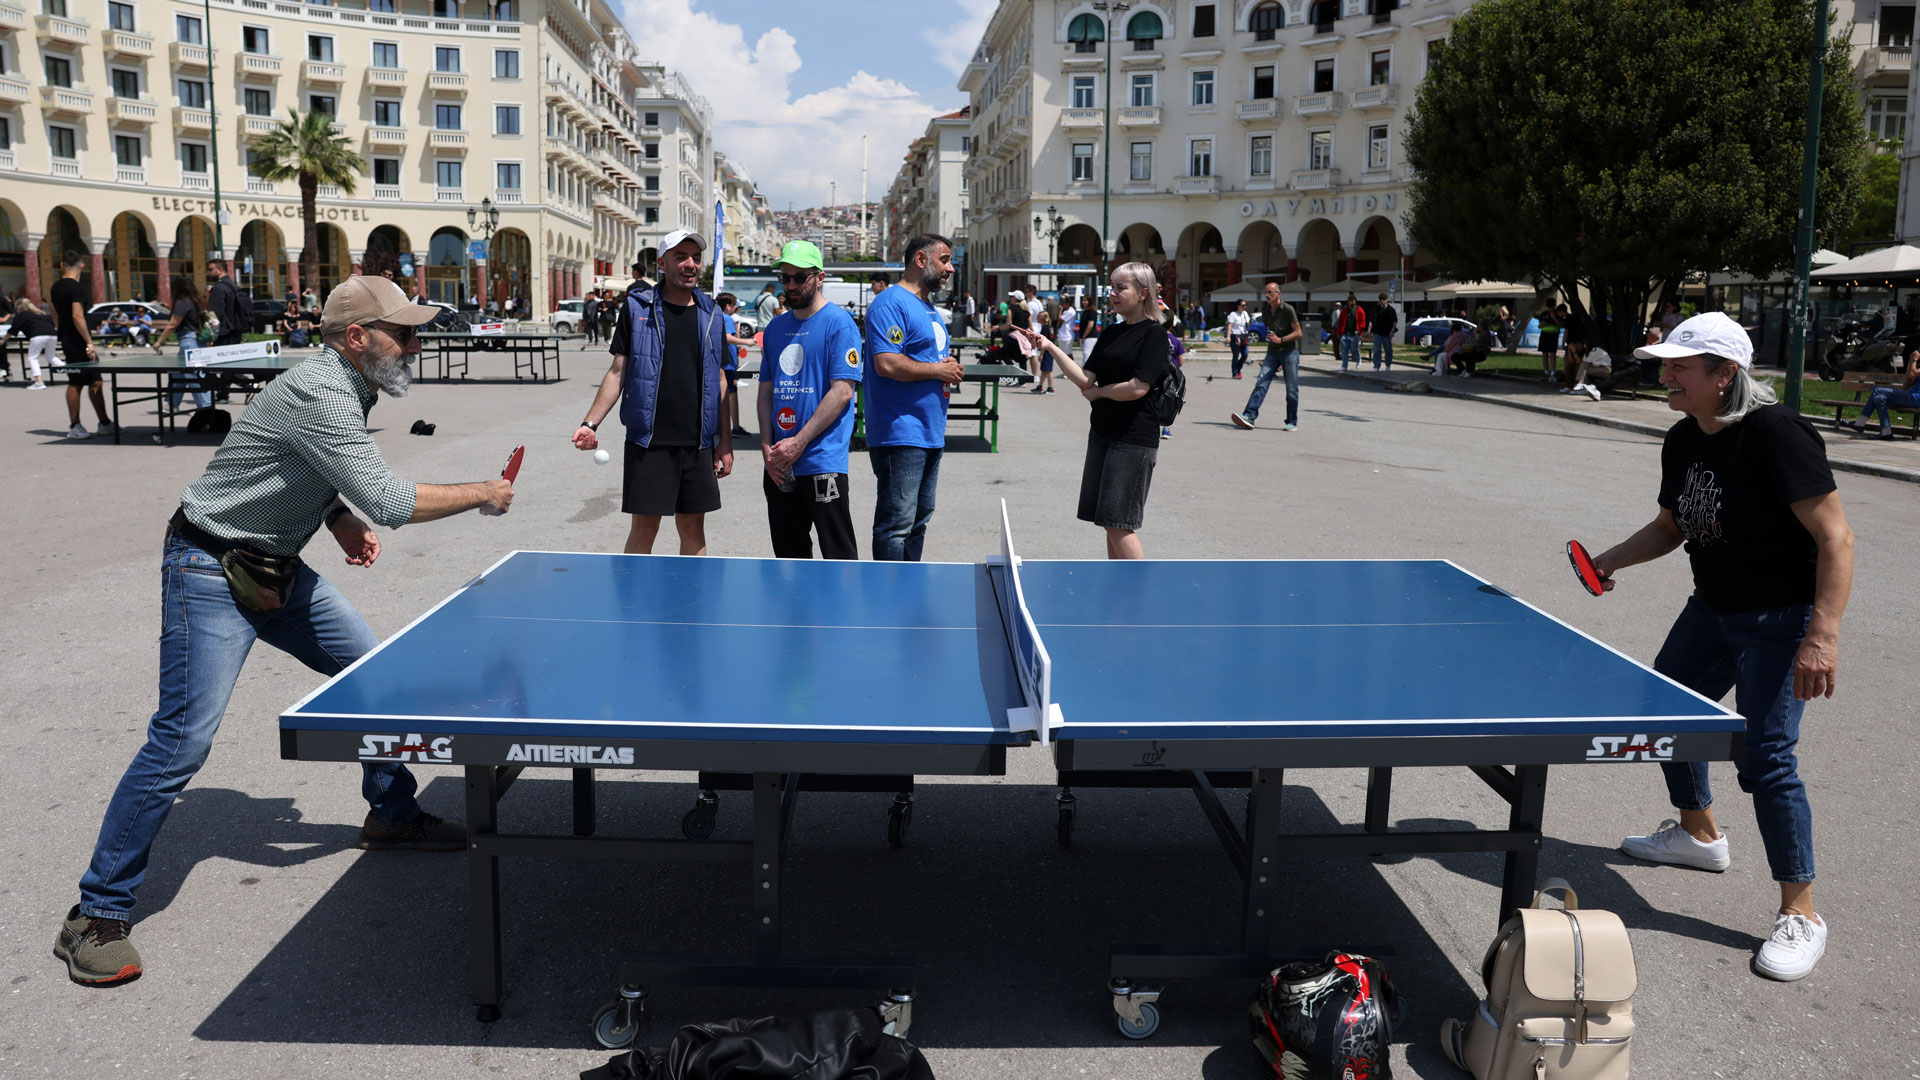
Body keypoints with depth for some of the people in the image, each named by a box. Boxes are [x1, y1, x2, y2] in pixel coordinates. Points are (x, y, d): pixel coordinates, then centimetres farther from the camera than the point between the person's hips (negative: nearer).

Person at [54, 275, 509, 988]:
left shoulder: (344, 390, 6)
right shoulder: (320, 396, -26)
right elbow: (390, 502, -30)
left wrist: (341, 518, 4)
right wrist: (481, 495, -17)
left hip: (275, 568, 10)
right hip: (210, 574, -10)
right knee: (183, 738, -12)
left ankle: (391, 814, 31)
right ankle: (96, 916, -1)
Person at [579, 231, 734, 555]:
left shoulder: (711, 314, 9)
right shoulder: (637, 307, 1)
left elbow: (720, 381, 12)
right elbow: (618, 372, 2)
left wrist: (726, 442, 9)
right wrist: (590, 423, -8)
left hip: (698, 443, 3)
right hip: (649, 442, -3)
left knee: (693, 526, 8)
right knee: (643, 528, 0)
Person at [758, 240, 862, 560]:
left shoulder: (839, 323, -6)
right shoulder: (776, 328, 15)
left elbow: (842, 392, -13)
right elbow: (766, 391, 16)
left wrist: (799, 442, -15)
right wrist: (767, 446, 2)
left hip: (822, 462, -7)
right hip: (778, 465, 7)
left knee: (838, 557, -4)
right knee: (788, 556, 13)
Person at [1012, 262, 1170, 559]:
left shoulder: (1154, 333, -9)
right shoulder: (1110, 334, 12)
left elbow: (1137, 388, -19)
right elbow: (1085, 379, 4)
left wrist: (1097, 392, -3)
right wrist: (1050, 347, -4)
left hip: (1133, 439, -8)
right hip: (1102, 434, 8)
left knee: (1118, 523, -9)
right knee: (1110, 524, 9)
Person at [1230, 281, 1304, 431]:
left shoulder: (1288, 310, -8)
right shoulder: (1265, 313, 10)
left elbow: (1298, 332, -7)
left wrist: (1281, 340, -19)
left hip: (1290, 351, -4)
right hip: (1272, 352, 5)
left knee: (1292, 389, -1)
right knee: (1261, 383, -11)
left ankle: (1292, 422, 12)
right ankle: (1249, 417, -21)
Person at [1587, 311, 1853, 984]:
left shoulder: (1774, 434, -25)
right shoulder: (1682, 441, 1)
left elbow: (1835, 537, -26)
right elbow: (1670, 526, 16)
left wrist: (1822, 637, -33)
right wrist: (1612, 559, -2)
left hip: (1781, 620, -9)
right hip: (1713, 609, 9)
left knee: (1765, 756, -13)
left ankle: (1801, 913, 2)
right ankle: (1698, 833, 44)